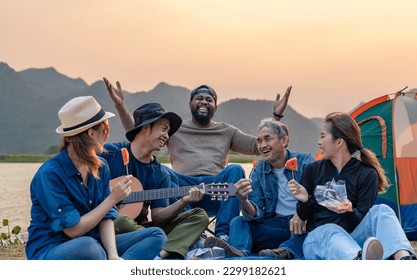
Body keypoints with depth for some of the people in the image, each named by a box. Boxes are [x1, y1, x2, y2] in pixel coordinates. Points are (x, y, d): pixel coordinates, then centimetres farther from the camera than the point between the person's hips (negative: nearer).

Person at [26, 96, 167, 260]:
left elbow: (106, 217, -1)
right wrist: (112, 199, -14)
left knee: (156, 235, -5)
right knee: (87, 246, -42)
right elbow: (73, 230, -19)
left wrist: (113, 254, -19)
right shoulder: (49, 174, -18)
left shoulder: (101, 167, 4)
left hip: (93, 245, 8)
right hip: (49, 251, -8)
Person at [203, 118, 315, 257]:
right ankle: (239, 252, -45)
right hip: (275, 224, 3)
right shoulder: (258, 172, 9)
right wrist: (244, 201, -24)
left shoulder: (304, 161, -1)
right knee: (238, 222, -17)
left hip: (305, 224, -3)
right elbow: (257, 215, 0)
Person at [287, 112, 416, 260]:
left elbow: (363, 220, -4)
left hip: (352, 240, 0)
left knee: (381, 211, -26)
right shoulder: (312, 170, 9)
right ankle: (361, 264, -73)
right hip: (318, 238, 0)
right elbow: (303, 216, 11)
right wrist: (305, 200, -12)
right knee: (332, 231, -37)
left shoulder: (367, 175, 2)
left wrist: (349, 211, -26)